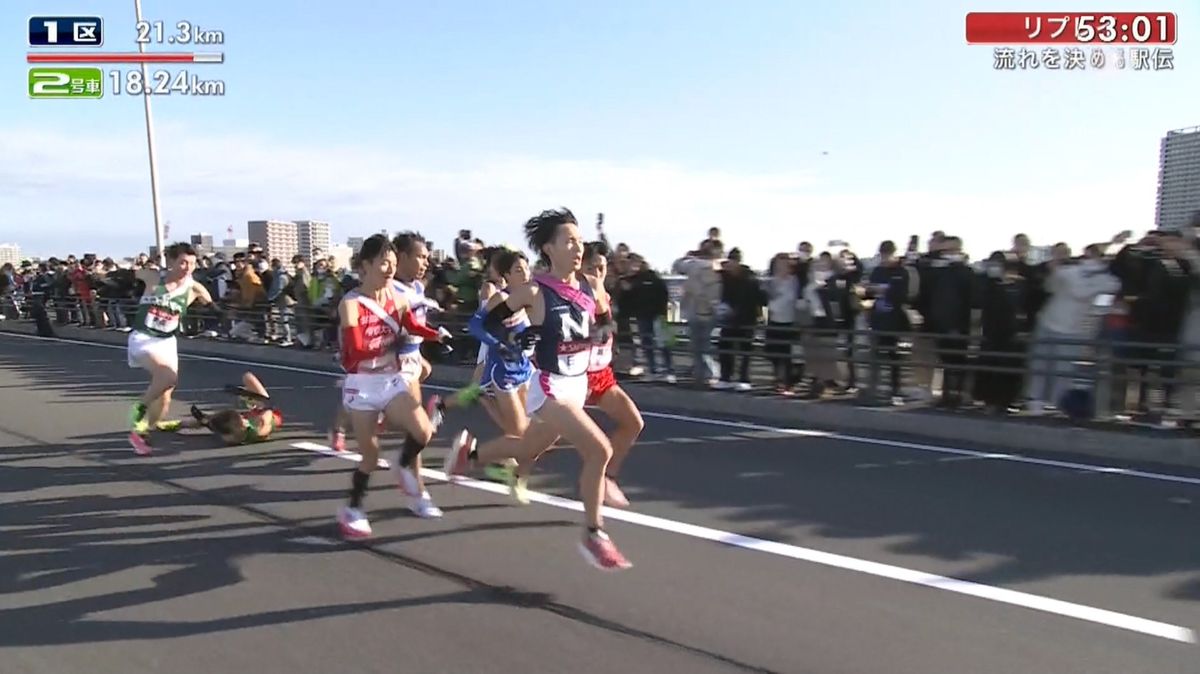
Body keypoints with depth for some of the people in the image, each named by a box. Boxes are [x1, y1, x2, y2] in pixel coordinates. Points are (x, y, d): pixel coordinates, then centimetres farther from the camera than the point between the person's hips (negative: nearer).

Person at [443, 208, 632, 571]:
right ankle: (594, 537, -4)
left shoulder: (590, 285, 0)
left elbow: (597, 326, 18)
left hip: (579, 383, 8)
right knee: (600, 450, -20)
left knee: (533, 447, 25)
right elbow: (490, 321, -7)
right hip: (549, 387, -7)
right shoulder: (534, 292, -16)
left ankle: (469, 452, 51)